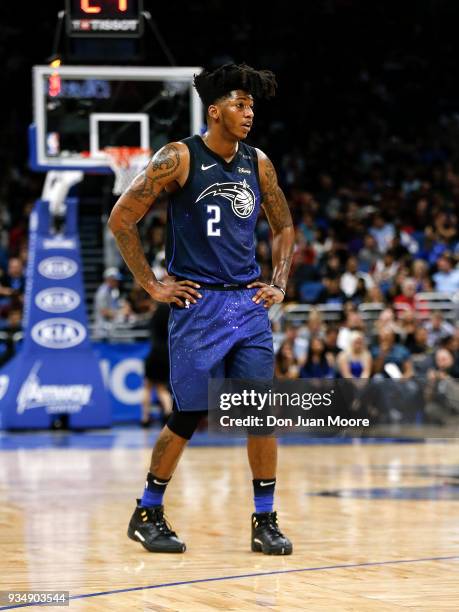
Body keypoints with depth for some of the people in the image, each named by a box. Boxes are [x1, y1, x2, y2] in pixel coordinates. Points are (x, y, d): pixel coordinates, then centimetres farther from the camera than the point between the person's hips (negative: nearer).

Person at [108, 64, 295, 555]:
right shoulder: (179, 159, -8)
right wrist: (152, 286, -8)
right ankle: (147, 514, 16)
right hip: (198, 304, -5)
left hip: (249, 303, 5)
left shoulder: (258, 163, 8)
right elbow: (121, 219, -8)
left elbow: (283, 227, 21)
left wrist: (279, 284, 9)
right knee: (188, 416, -1)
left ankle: (265, 522, 8)